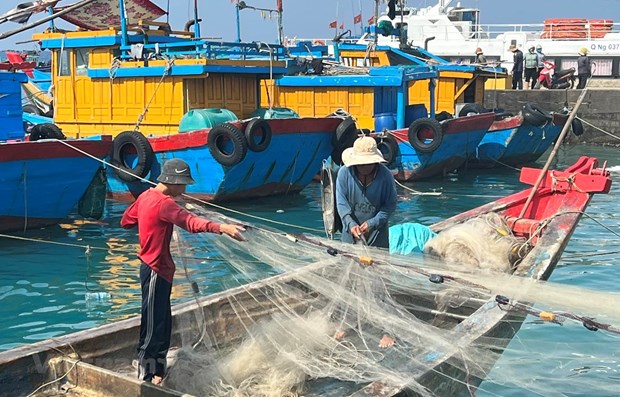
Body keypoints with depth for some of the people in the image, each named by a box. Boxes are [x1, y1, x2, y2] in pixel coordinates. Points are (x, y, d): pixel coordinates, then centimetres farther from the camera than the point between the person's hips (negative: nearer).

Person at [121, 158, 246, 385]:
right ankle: (145, 378, 7)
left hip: (157, 270, 10)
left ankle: (158, 372, 30)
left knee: (163, 325, 19)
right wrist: (221, 228, -53)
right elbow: (189, 221, -40)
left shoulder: (146, 196, 9)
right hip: (156, 272, -10)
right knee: (152, 328, -2)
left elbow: (126, 221, 23)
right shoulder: (164, 203, -21)